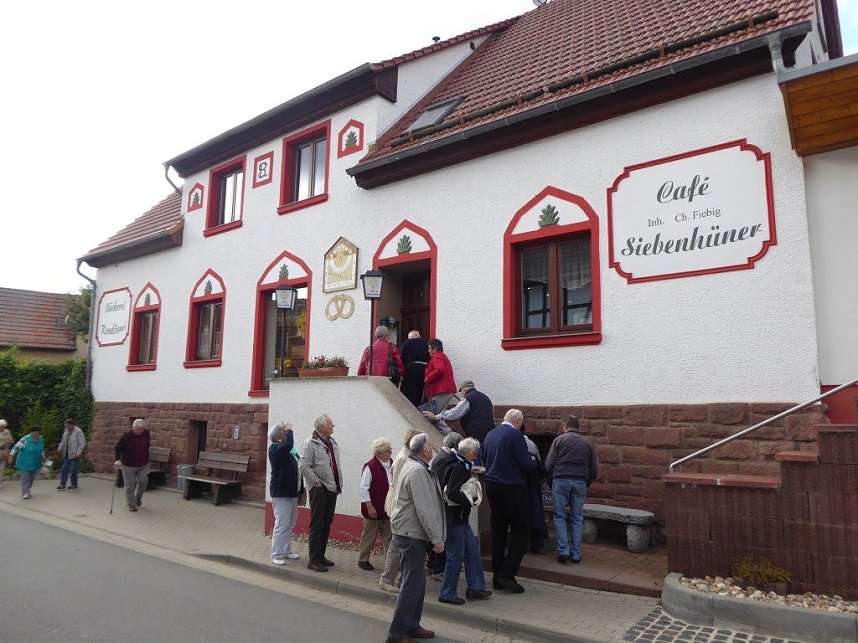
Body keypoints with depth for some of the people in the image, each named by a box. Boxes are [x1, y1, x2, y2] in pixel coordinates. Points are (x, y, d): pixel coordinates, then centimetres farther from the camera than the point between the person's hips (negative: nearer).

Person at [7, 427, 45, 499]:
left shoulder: (40, 440, 1)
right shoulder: (25, 440, -17)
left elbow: (42, 450, 16)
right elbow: (15, 447, -12)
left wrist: (43, 460, 21)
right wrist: (11, 457, -13)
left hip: (35, 464, 6)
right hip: (24, 463, -5)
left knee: (31, 478, 13)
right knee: (25, 478, -8)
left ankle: (27, 491, 27)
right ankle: (25, 493, -3)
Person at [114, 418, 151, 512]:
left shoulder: (146, 433, -3)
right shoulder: (126, 436, -17)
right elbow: (117, 448, -10)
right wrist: (118, 459, -23)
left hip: (143, 464, 3)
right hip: (129, 465, -3)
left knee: (143, 481, 0)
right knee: (130, 485, 2)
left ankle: (138, 498, 27)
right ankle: (131, 504, 15)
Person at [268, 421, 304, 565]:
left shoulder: (288, 450, 13)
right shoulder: (275, 449, -14)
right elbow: (288, 445, -37)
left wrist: (301, 488, 16)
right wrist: (289, 430, -22)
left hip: (292, 492, 9)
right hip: (281, 494, -9)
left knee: (290, 524, 16)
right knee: (281, 524, -6)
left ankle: (286, 551, 28)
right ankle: (276, 555, 3)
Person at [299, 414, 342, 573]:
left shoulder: (332, 442, 13)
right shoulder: (310, 443, -12)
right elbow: (303, 466, -18)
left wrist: (340, 482, 12)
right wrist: (316, 482, -16)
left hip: (332, 488, 8)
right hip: (319, 489, -8)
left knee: (326, 524, 14)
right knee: (317, 525, -2)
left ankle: (321, 555, 26)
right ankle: (314, 561, 6)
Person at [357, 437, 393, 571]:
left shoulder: (392, 465, 4)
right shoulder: (370, 466, -16)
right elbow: (364, 487, -15)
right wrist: (369, 506, -17)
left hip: (388, 509, 6)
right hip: (373, 509, -6)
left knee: (389, 536, 11)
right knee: (369, 536, 8)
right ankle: (363, 560, 23)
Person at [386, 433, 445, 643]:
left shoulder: (412, 466, 13)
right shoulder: (417, 471, -21)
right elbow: (424, 509, -22)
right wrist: (437, 538, -18)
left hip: (409, 533, 11)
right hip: (411, 534, -11)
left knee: (417, 583, 18)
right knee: (412, 585, -4)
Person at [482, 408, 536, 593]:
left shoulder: (490, 434, 10)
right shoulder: (515, 436, -13)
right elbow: (527, 465, -15)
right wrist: (533, 461, 6)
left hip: (492, 487, 8)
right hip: (512, 488, -7)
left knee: (498, 531, 12)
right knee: (522, 531, 2)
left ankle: (497, 576, 16)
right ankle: (507, 573, -3)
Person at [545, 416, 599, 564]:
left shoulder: (559, 440, 5)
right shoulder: (587, 444, 13)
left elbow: (548, 465, -1)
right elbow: (594, 471, 10)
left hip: (560, 481, -2)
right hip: (580, 483, 2)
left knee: (560, 517, 7)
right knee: (577, 518, 12)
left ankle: (563, 550, 0)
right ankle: (576, 554, 12)